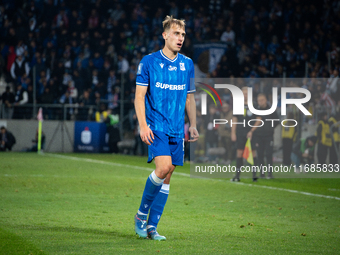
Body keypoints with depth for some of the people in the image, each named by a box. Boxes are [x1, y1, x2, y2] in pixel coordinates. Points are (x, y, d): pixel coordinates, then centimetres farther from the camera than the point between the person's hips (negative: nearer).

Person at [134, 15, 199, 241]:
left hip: (177, 129, 5)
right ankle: (142, 214, -2)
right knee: (163, 167, -22)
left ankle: (151, 226, 10)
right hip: (156, 127, -5)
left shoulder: (187, 64, 11)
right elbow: (139, 96, -4)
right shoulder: (149, 62, -3)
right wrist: (143, 125, -13)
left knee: (167, 177, 3)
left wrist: (193, 125, 12)